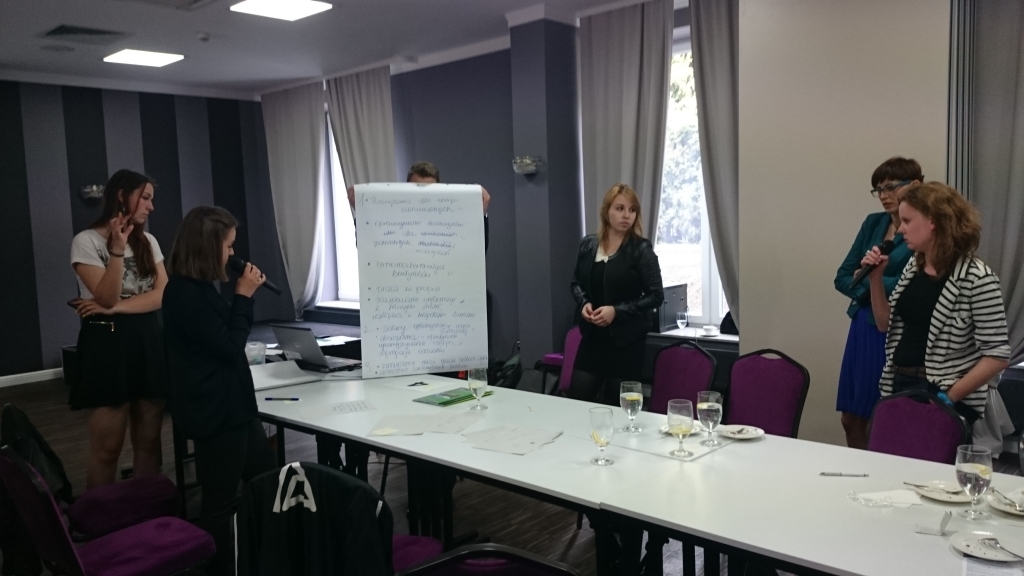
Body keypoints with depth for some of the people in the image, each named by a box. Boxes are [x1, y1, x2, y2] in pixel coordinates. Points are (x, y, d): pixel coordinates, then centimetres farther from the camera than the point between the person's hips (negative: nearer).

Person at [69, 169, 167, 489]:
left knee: (149, 441, 8)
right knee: (107, 448, 0)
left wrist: (114, 309, -13)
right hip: (108, 343, -5)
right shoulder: (86, 241, -5)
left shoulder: (148, 242, 11)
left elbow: (163, 295, -1)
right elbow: (107, 297, -14)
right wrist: (118, 249, -24)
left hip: (148, 340, 5)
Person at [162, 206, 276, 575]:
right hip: (214, 411, -11)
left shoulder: (197, 289, 10)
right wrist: (243, 296, -12)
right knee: (221, 502, 4)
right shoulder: (185, 294, -21)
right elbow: (229, 347, -17)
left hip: (231, 405, 11)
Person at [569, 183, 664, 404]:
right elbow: (576, 283, 16)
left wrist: (617, 311, -18)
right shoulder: (588, 245, 4)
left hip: (627, 341, -3)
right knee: (577, 397, 3)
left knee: (618, 404, 6)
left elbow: (656, 295, -9)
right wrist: (583, 303, -6)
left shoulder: (641, 249, -8)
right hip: (592, 337, 4)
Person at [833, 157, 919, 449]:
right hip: (863, 329, 6)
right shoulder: (873, 222, 11)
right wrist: (867, 291, -10)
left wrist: (870, 280, -5)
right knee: (851, 418, 11)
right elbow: (843, 277, 9)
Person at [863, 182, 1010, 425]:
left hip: (940, 398, -6)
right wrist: (876, 278, 1)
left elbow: (997, 355, -14)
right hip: (900, 386, 6)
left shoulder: (976, 278, -15)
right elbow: (886, 325, 12)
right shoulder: (914, 267, 5)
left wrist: (950, 396, -19)